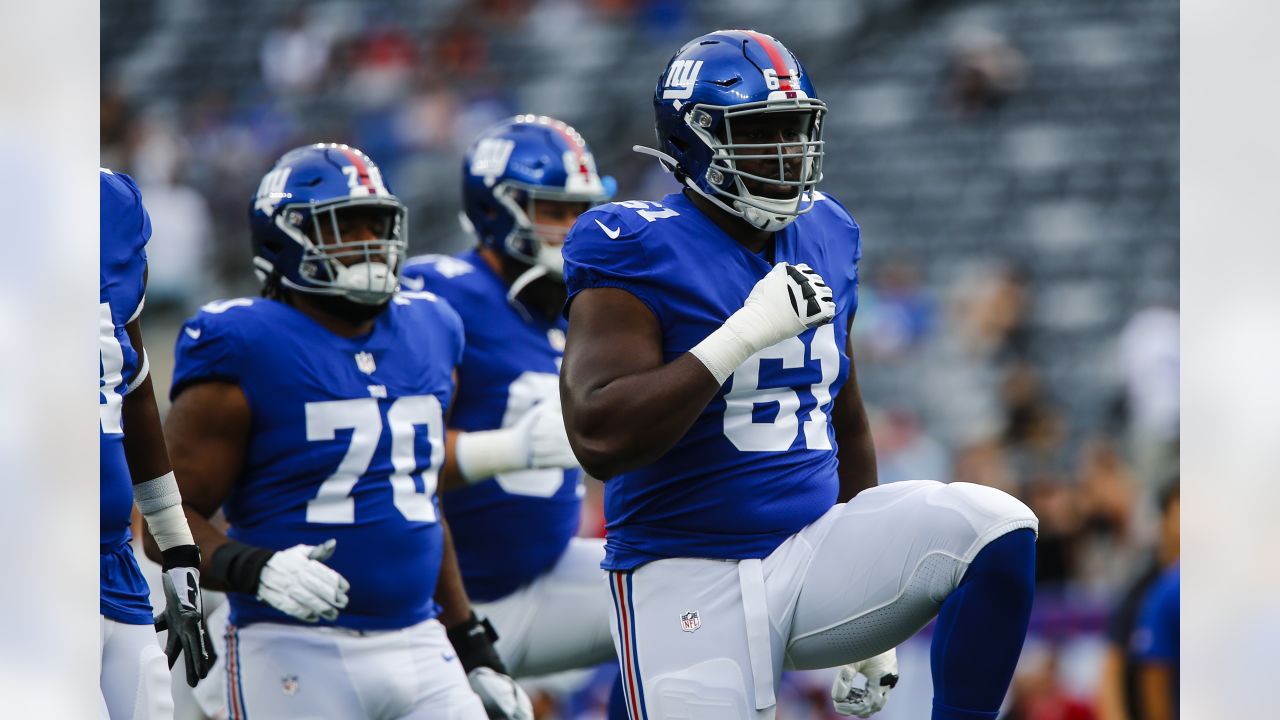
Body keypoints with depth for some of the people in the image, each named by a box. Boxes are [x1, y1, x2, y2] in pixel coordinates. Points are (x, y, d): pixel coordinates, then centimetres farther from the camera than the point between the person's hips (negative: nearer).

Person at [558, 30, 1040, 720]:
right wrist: (745, 335, -24)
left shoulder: (822, 240, 11)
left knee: (997, 529, -16)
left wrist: (873, 621, 26)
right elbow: (599, 440, -23)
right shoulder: (641, 254, -10)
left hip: (814, 555, 5)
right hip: (689, 579, -5)